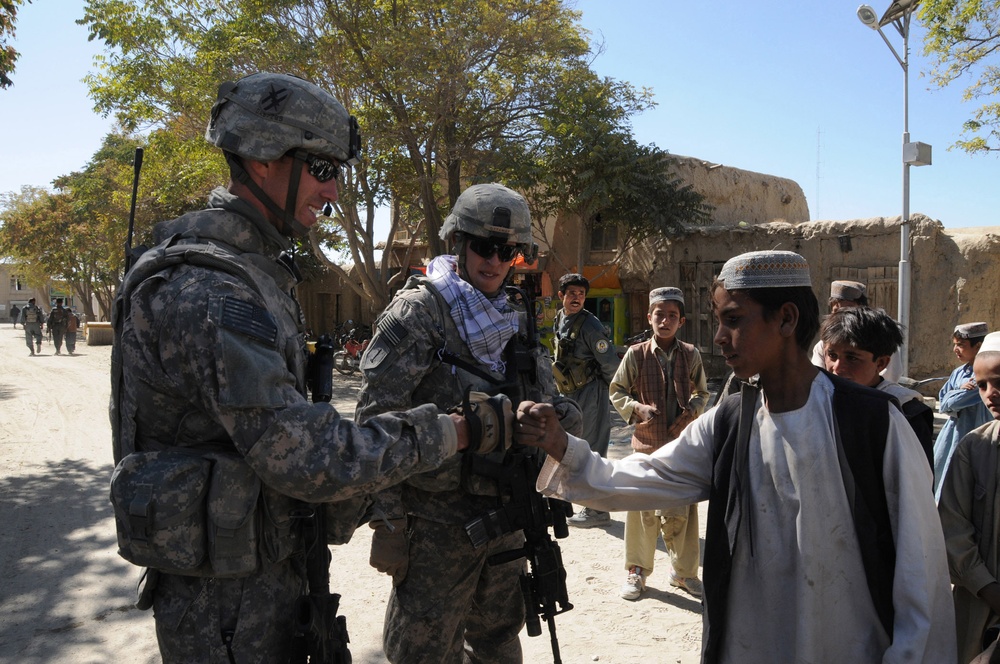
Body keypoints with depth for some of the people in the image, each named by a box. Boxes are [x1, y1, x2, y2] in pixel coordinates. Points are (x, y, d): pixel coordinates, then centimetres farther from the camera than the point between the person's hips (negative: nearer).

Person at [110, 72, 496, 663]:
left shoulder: (256, 267, 8)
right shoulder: (207, 291, -26)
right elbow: (302, 456, -30)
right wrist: (450, 432, -23)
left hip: (269, 565, 9)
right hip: (225, 591, -9)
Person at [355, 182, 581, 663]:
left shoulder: (516, 320, 10)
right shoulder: (417, 311, -11)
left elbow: (546, 400, 16)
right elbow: (377, 423, -14)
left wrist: (563, 415, -8)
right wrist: (387, 522, -16)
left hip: (506, 512, 7)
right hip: (438, 519, -6)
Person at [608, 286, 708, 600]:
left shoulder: (691, 355, 2)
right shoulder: (636, 354, -4)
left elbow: (702, 393, 14)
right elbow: (617, 392, 4)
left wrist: (691, 411, -6)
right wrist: (637, 408, -13)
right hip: (646, 442, -1)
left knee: (684, 509, 8)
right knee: (642, 508, 5)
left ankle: (684, 571, 27)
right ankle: (636, 571, 22)